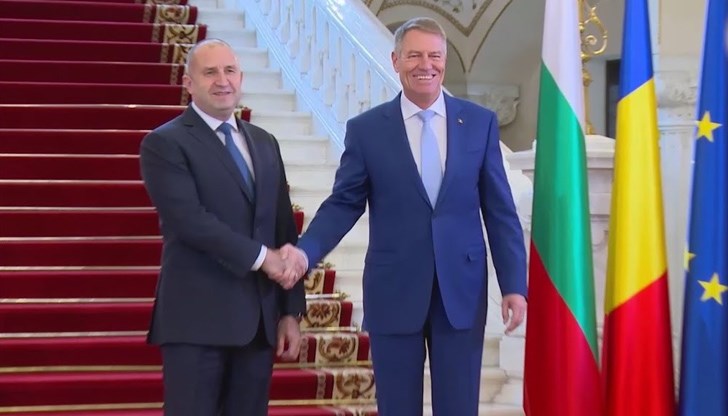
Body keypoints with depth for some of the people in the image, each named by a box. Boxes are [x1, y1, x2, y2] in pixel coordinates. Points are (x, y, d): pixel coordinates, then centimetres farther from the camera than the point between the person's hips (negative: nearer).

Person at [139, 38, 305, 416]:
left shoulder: (264, 143, 16)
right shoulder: (164, 144, -4)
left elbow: (284, 229, 14)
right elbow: (190, 219, -17)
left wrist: (291, 309, 9)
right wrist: (260, 256, -13)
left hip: (259, 319, 6)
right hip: (197, 319, -6)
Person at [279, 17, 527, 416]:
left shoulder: (480, 122, 3)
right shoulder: (365, 128, 0)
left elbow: (500, 210, 3)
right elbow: (343, 204, 2)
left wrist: (514, 284, -1)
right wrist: (306, 251, -15)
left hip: (462, 291, 1)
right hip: (393, 294, 0)